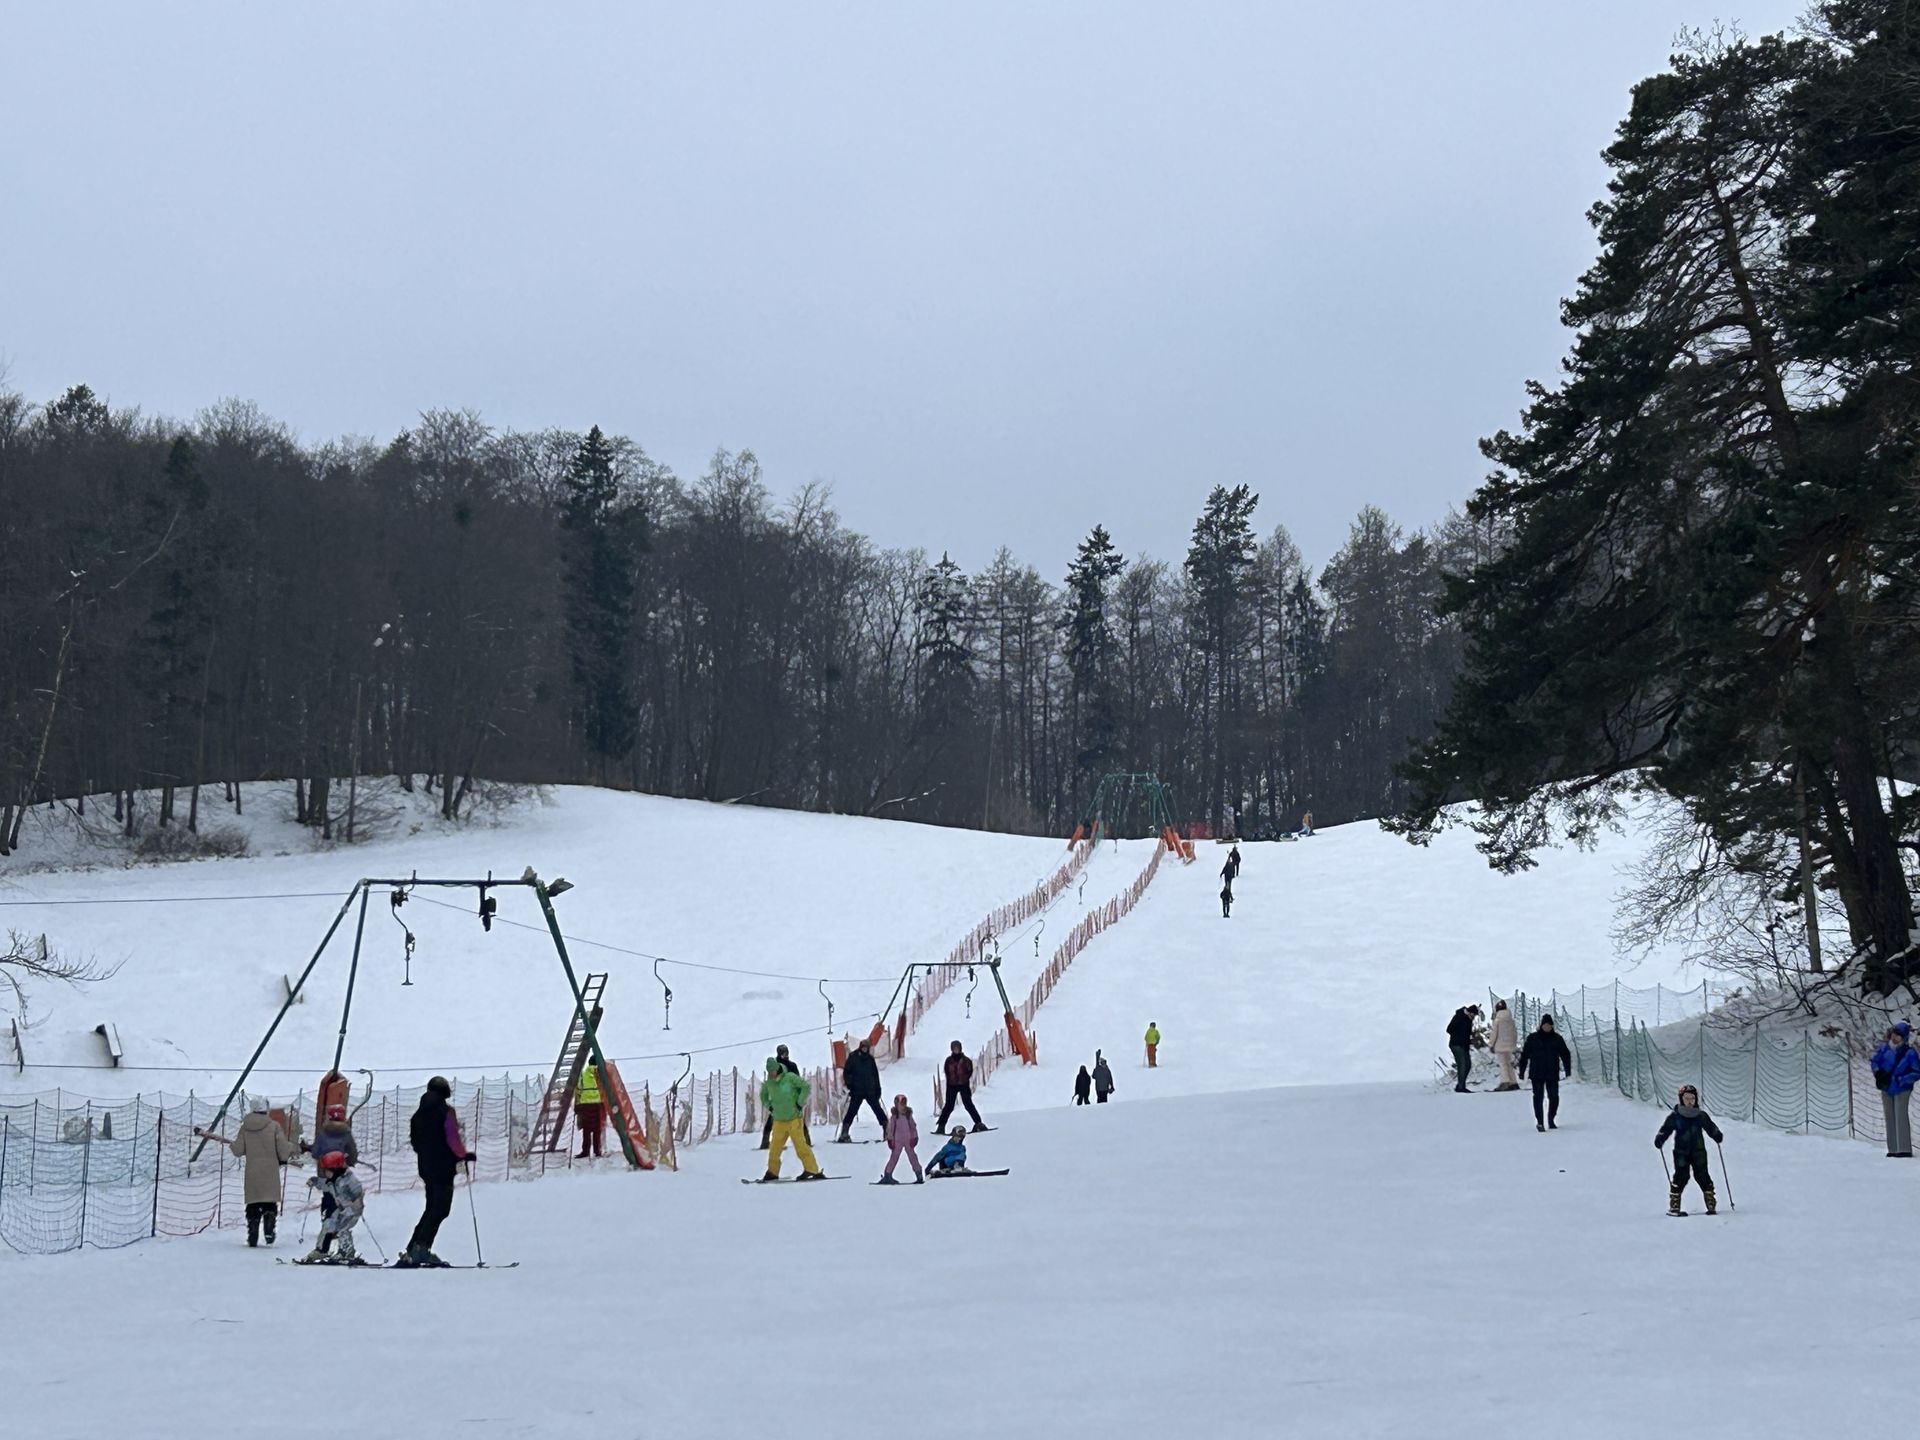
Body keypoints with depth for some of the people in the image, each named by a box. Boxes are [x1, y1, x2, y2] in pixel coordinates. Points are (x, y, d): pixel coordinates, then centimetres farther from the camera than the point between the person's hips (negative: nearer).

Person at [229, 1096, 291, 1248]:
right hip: (270, 1174, -2)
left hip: (252, 1174, 2)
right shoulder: (274, 1126, -8)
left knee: (253, 1207, 9)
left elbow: (238, 1151, 3)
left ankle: (253, 1238, 4)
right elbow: (284, 1151, -10)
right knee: (270, 1205, 8)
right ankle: (269, 1233, -6)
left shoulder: (245, 1126, 0)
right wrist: (291, 1150, 12)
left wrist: (231, 1144, 24)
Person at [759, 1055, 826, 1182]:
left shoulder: (790, 1077, -10)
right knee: (774, 1148, 3)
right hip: (779, 1121, 5)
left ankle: (812, 1170, -6)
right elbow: (763, 1095, 26)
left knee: (800, 1145, -10)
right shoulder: (768, 1083, 5)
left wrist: (800, 1103, -9)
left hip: (794, 1118, -5)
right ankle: (772, 1172, 16)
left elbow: (807, 1087, -8)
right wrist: (769, 1107, 12)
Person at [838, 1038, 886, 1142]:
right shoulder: (853, 1057, 3)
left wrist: (878, 1089, 11)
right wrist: (850, 1085, -9)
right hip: (857, 1091, -3)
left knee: (877, 1109, -1)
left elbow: (875, 1075, 17)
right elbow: (846, 1072, 2)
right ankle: (844, 1134, -5)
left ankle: (887, 1129, 1)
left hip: (870, 1091, 3)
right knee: (852, 1112, -6)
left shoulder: (870, 1059, 13)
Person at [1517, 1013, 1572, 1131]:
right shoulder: (1532, 1038, 1)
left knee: (1554, 1097, 4)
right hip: (1537, 1075, -2)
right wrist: (1522, 1071, 0)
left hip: (1552, 1074, 2)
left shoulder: (1557, 1039, 6)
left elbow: (1565, 1055, 11)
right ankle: (1539, 1122, -3)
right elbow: (1524, 1055, 3)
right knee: (1538, 1097, -7)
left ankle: (1551, 1121, 20)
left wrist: (1568, 1071, 4)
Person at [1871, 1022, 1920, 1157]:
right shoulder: (1884, 1049, 0)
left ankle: (1904, 1149, -13)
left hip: (1901, 1090, -5)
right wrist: (1878, 1073, -3)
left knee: (1900, 1116, -13)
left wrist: (1902, 1080, -19)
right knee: (1890, 1117, 9)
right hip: (1886, 1089, 5)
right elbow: (1875, 1061, 15)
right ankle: (1893, 1149, 15)